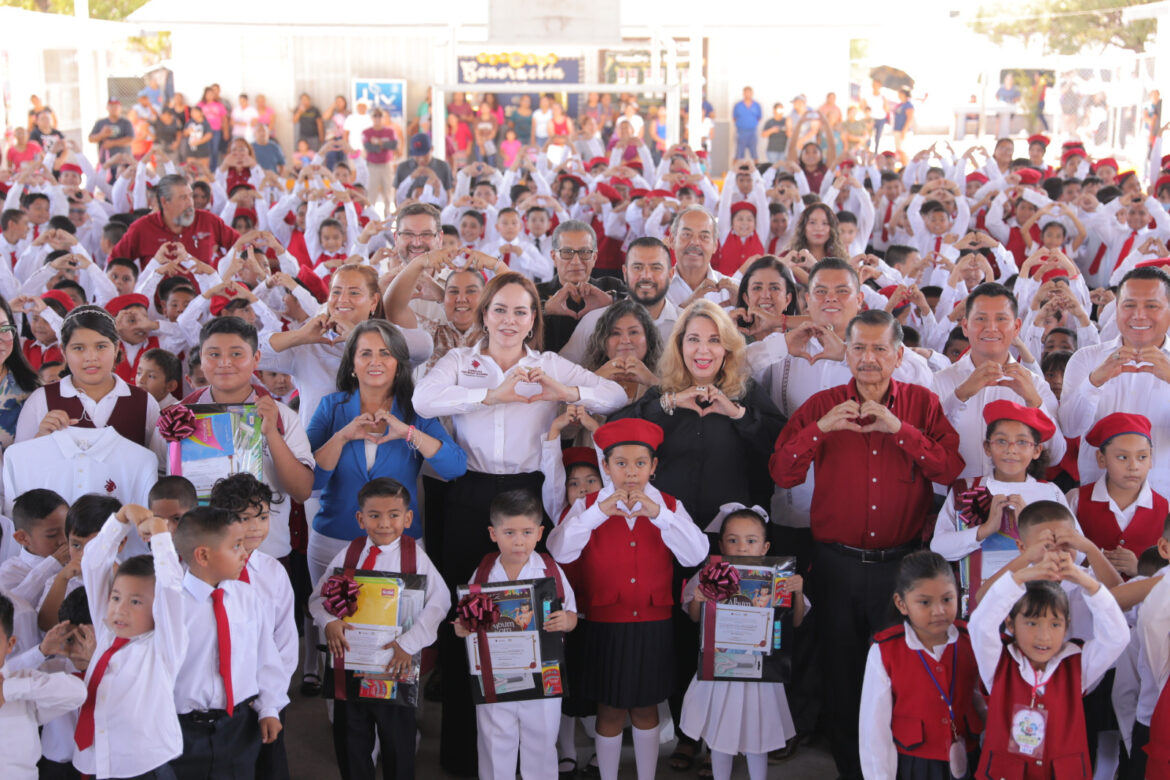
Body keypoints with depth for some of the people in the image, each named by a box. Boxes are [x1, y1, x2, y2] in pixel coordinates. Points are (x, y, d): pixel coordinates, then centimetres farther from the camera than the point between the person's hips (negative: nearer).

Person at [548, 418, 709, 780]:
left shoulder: (669, 506, 2)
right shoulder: (588, 506, -2)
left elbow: (696, 555, -14)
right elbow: (558, 551, -19)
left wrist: (659, 515, -25)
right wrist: (599, 513, -27)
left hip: (653, 626, 1)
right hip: (606, 625, -1)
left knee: (645, 709, 14)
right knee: (610, 711, 8)